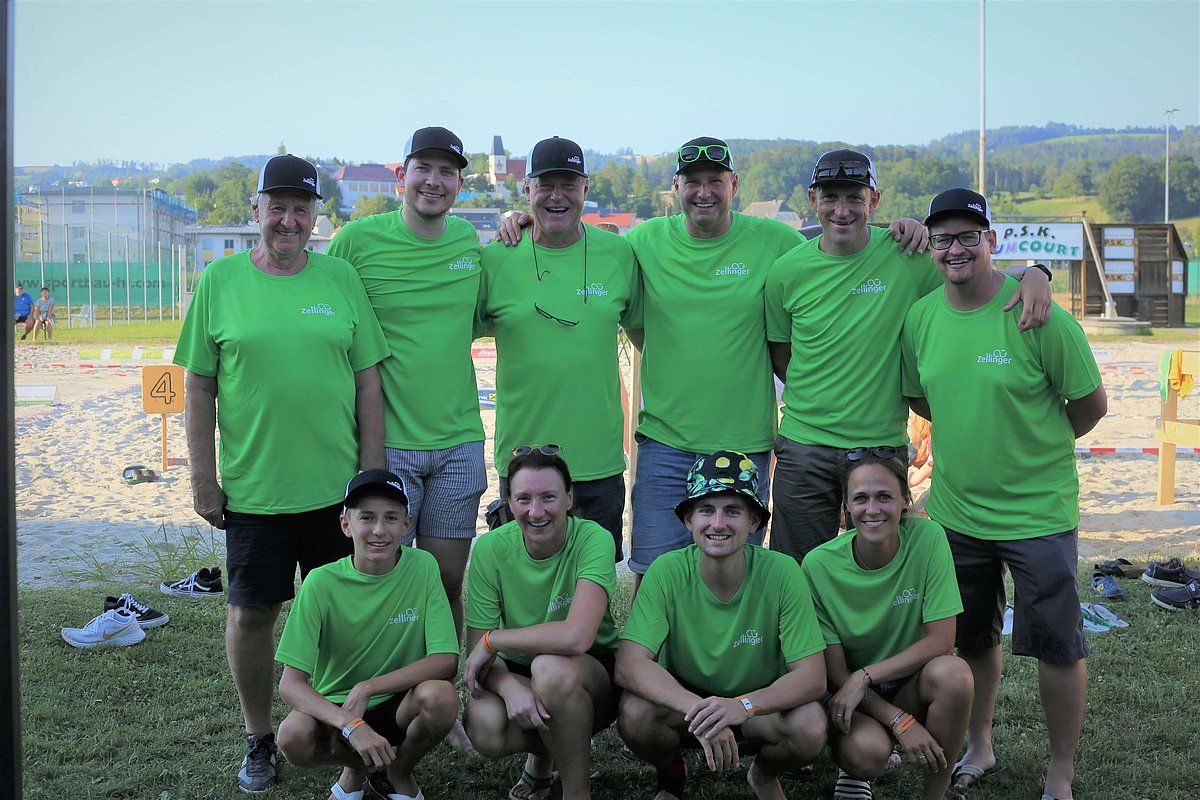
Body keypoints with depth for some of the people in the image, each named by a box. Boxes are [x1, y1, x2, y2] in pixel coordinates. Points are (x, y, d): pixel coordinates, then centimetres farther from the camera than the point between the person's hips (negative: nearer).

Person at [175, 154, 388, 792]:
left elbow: (367, 382, 5)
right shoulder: (220, 281, 1)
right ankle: (259, 739, 26)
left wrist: (372, 473, 2)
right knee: (250, 613, 7)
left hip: (337, 485, 1)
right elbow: (198, 387, 3)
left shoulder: (341, 278, 4)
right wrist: (203, 480, -1)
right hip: (253, 490, -1)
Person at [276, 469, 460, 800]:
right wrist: (351, 725, -34)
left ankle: (398, 773, 2)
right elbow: (291, 683, -18)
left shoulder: (422, 567, -11)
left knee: (440, 695, -32)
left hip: (400, 705, 0)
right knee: (294, 736, -32)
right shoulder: (322, 583, -14)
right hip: (336, 708, 0)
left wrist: (368, 688, -25)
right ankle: (354, 767, 5)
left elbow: (446, 660, -16)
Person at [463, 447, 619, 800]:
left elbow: (576, 636, -35)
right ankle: (543, 752, 8)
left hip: (593, 676, -3)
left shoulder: (593, 539, -20)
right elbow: (477, 654, -10)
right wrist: (509, 687, -32)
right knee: (483, 725, -30)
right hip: (516, 675, 3)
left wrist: (493, 640, -23)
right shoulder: (490, 548, -11)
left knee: (551, 666, -37)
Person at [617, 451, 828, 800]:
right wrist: (697, 709, -42)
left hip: (759, 709, 0)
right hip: (682, 701, 0)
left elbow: (812, 676, -21)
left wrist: (743, 705, -40)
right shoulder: (667, 572, -19)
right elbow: (629, 664, -26)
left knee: (810, 727, -30)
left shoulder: (782, 573, -19)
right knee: (636, 712, -31)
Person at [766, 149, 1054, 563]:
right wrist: (818, 401, -1)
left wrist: (1034, 275, -19)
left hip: (883, 446, -1)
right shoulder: (788, 272, -2)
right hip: (804, 447, 1)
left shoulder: (906, 256, -6)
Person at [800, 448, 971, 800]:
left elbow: (941, 641, -16)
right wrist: (900, 722, -23)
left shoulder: (927, 539, -15)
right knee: (867, 750, -33)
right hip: (848, 693, -1)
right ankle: (854, 771, 6)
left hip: (911, 684, 1)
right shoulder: (820, 565, -16)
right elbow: (834, 672, -12)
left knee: (952, 672, -32)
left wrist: (863, 677, -23)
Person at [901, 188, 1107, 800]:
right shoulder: (920, 318, -1)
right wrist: (975, 438, 6)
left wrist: (1033, 446, 5)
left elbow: (1091, 405, -5)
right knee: (971, 640, 18)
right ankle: (979, 750, 38)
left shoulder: (1038, 316, -15)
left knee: (1057, 646, 3)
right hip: (955, 508, 4)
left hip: (1039, 510, -4)